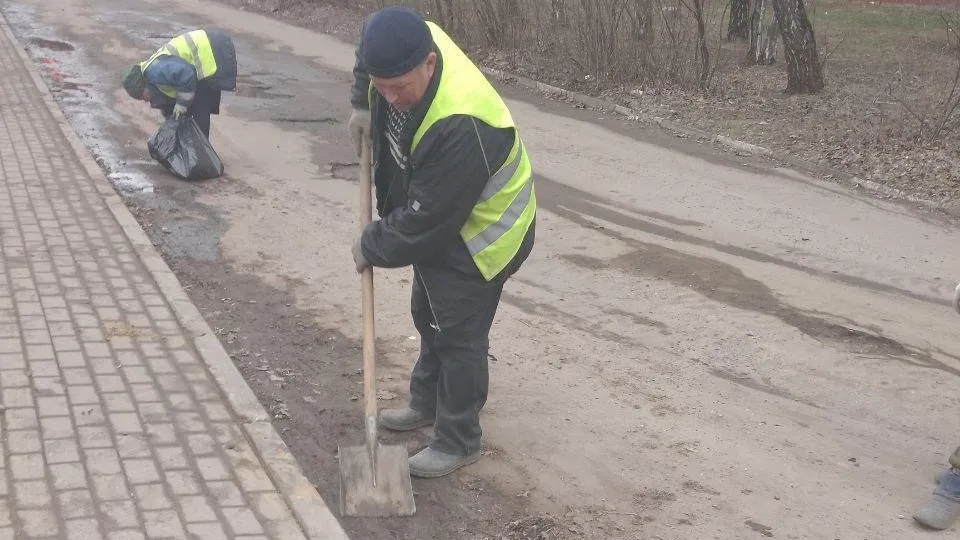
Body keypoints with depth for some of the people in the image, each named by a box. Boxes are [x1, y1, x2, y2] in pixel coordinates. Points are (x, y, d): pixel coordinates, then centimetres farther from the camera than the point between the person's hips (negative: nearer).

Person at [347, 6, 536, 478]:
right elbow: (371, 52, 12)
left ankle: (458, 442, 17)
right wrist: (362, 104, 1)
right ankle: (427, 404, 44)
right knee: (428, 316, 24)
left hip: (479, 235, -9)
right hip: (438, 227, 9)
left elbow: (425, 220, -33)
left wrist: (372, 247, -17)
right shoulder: (408, 47, -18)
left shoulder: (459, 124, -42)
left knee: (458, 334, 0)